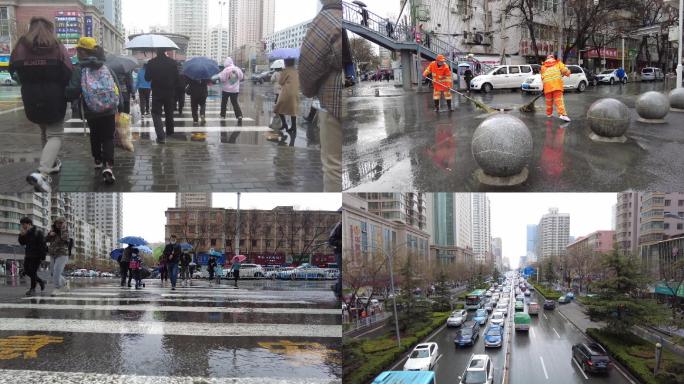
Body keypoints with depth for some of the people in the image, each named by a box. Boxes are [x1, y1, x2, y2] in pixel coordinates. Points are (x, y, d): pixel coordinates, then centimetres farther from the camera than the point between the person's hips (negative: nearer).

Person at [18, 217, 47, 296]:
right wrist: (21, 235, -10)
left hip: (36, 256, -8)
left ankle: (32, 289, 3)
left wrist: (42, 256, -20)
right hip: (28, 255, 8)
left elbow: (42, 245, -16)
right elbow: (22, 243, 8)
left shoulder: (38, 232, -13)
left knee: (33, 271, -8)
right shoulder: (26, 233, 8)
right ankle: (41, 281, 25)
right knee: (27, 271, 7)